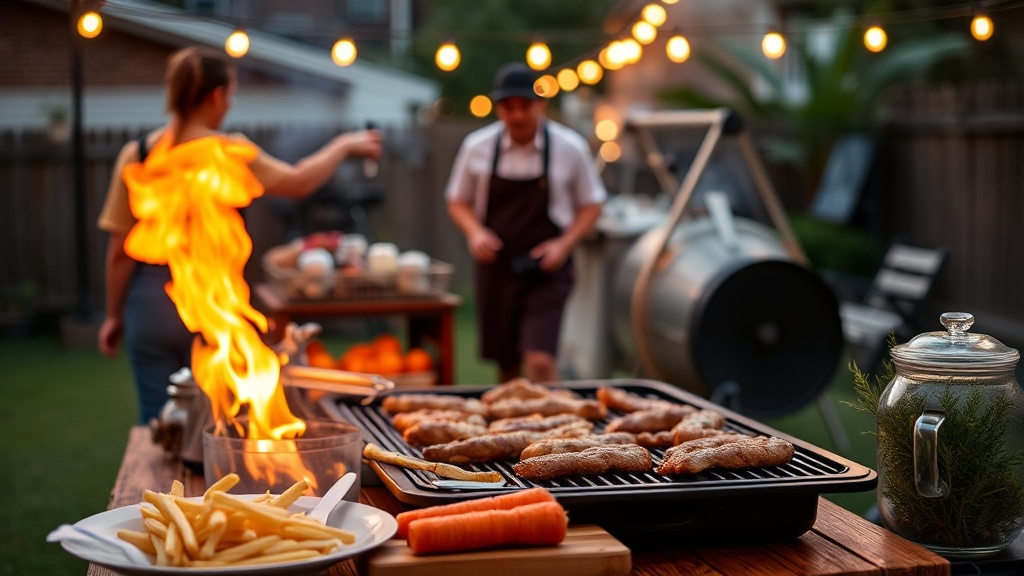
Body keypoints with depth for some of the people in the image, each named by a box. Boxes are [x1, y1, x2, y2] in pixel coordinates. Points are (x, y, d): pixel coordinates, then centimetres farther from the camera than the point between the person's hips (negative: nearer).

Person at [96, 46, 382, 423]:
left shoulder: (136, 155, -2)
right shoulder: (230, 153, -8)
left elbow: (121, 250, 0)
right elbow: (299, 182, 5)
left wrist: (114, 315, 11)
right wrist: (344, 145, 21)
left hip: (152, 302, 2)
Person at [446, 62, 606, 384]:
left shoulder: (570, 148, -5)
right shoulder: (477, 147, -1)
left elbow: (591, 205, 6)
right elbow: (458, 202, 11)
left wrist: (564, 244, -10)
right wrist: (474, 232, -9)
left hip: (546, 272, -2)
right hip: (496, 268, 2)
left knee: (540, 361, -16)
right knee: (507, 367, 13)